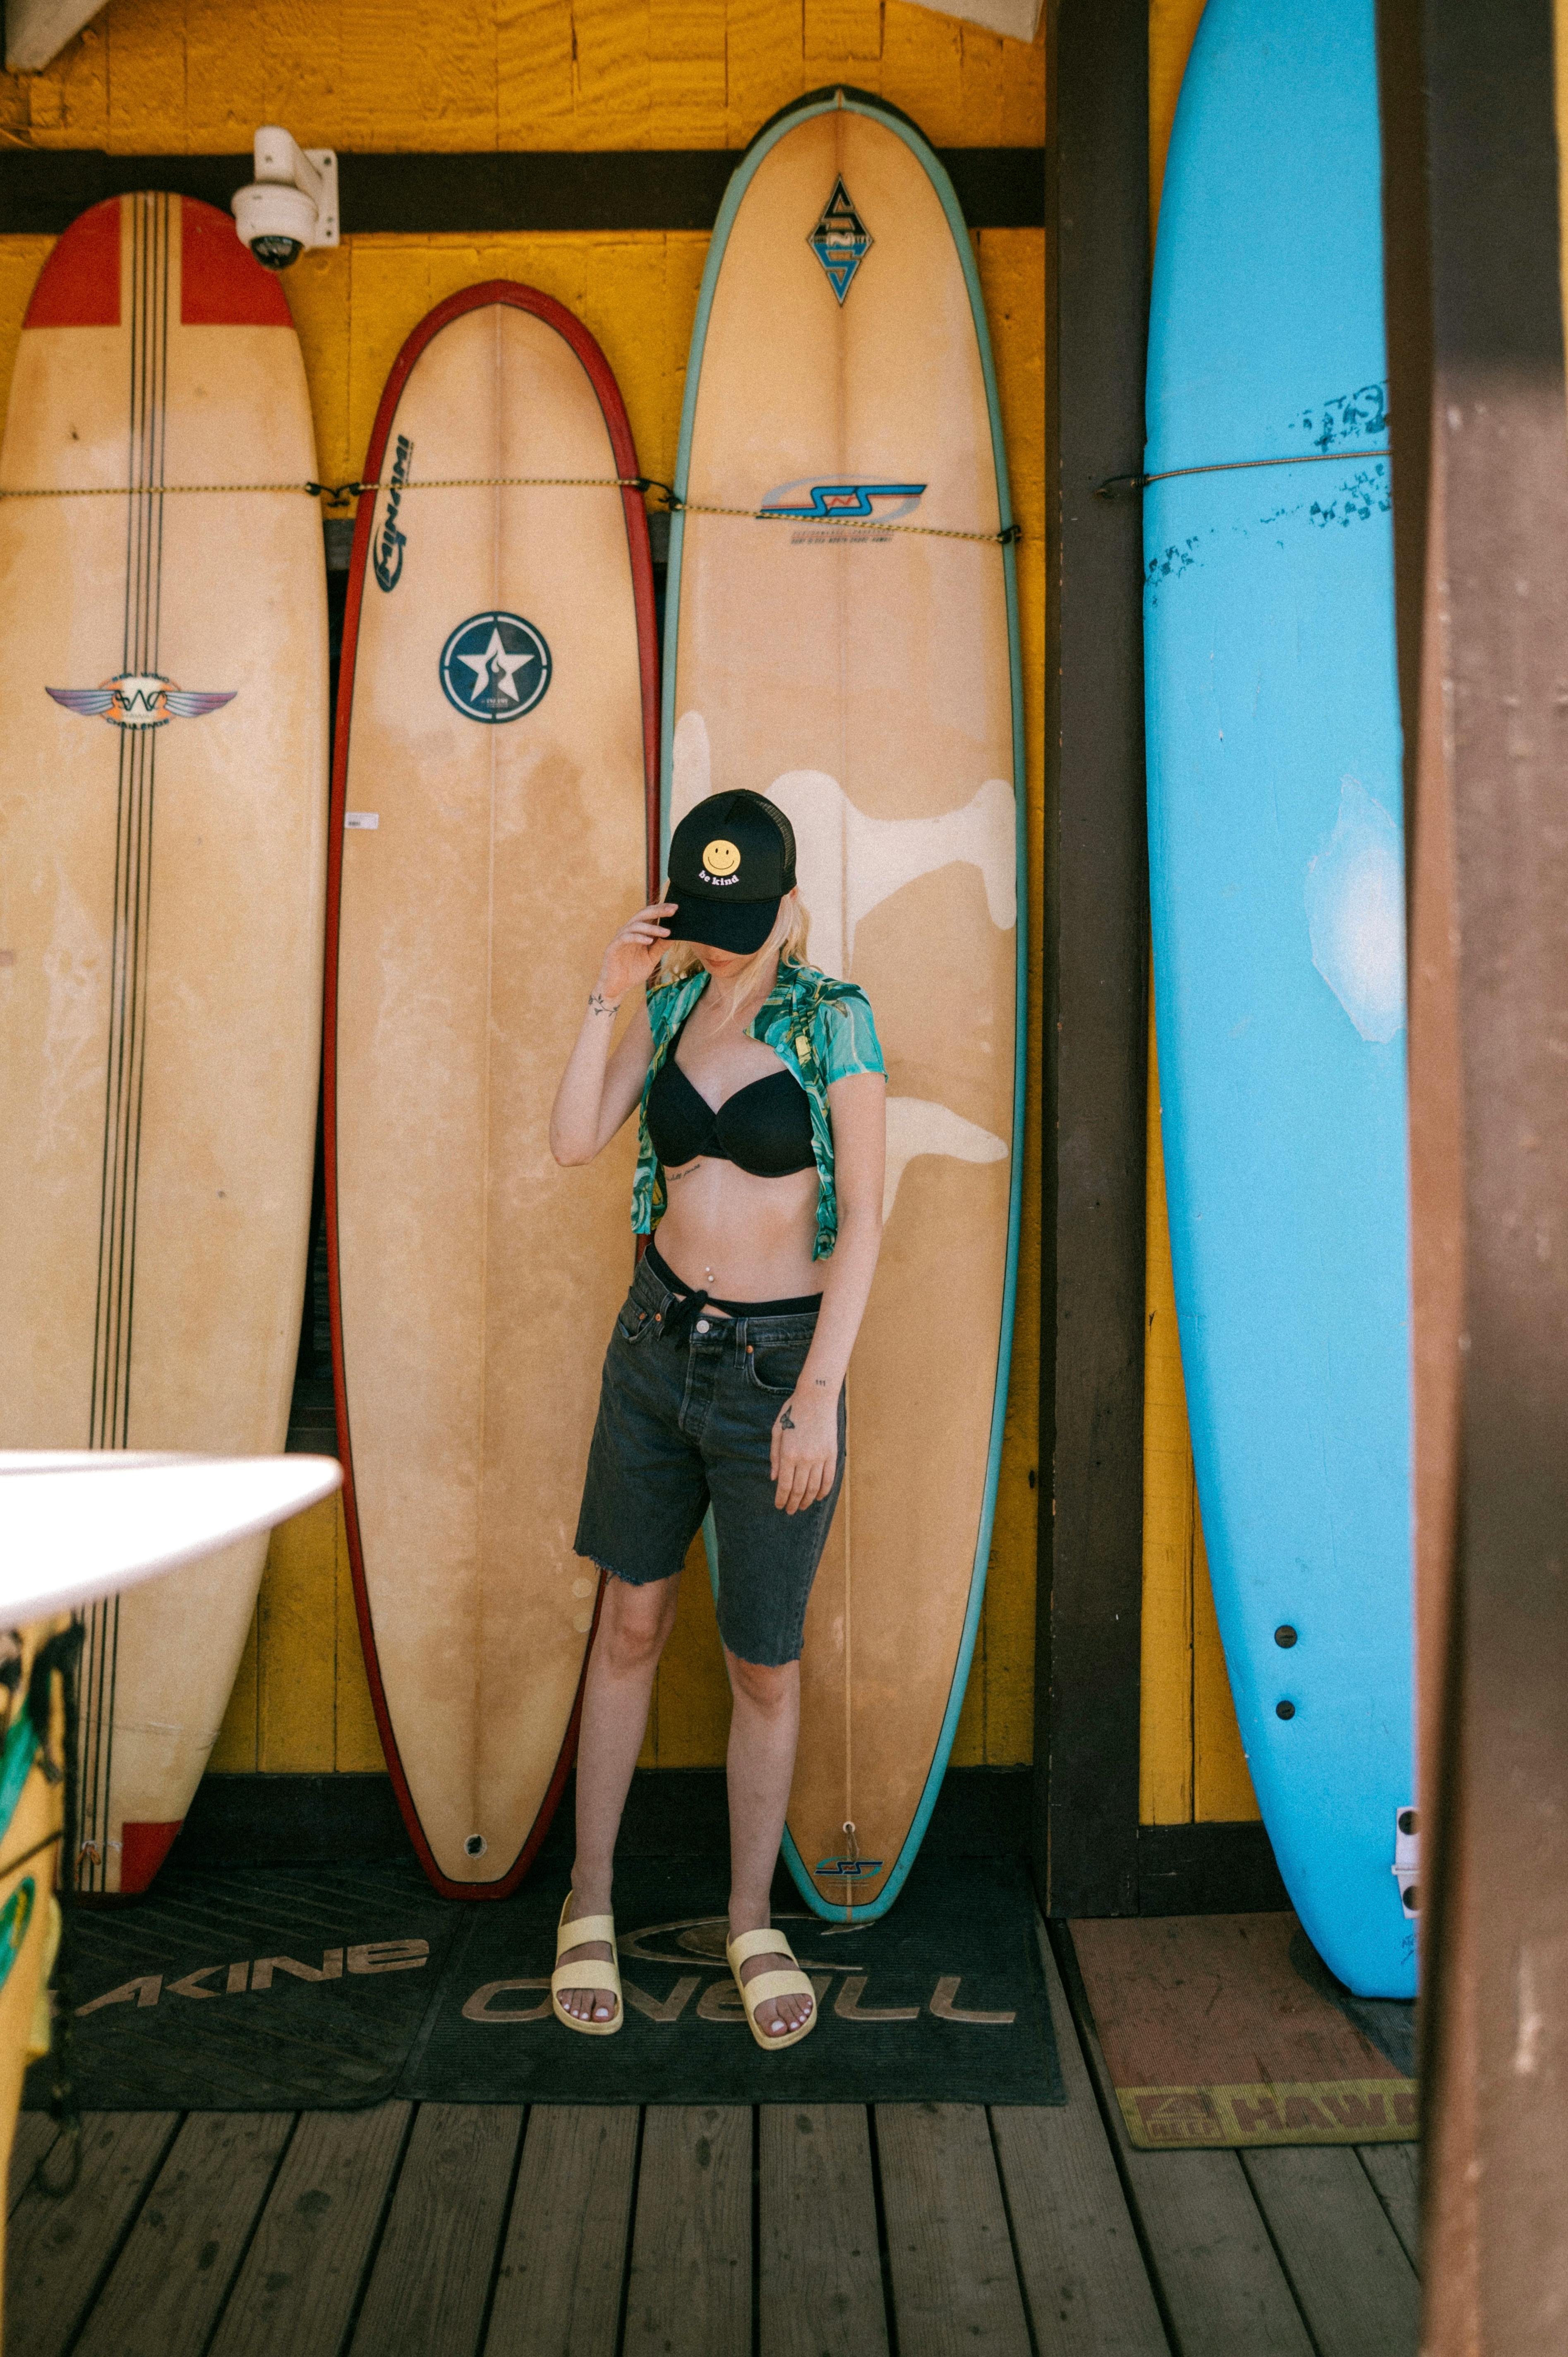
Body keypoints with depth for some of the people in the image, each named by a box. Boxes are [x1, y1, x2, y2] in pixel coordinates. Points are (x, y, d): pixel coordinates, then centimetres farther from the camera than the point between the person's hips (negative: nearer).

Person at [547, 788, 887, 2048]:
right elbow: (575, 1140, -3)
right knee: (632, 1620, 12)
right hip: (659, 1335, 4)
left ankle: (754, 1924, 27)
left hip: (774, 1360, -4)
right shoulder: (674, 1004, 5)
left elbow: (863, 1222, -13)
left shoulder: (833, 1022, -11)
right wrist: (610, 998, -11)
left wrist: (819, 1394, -18)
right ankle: (589, 1906, 28)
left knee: (764, 1660, 6)